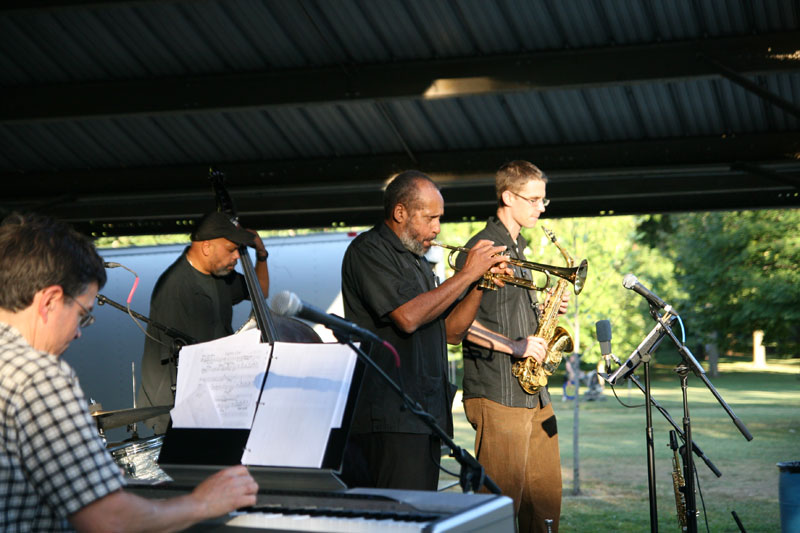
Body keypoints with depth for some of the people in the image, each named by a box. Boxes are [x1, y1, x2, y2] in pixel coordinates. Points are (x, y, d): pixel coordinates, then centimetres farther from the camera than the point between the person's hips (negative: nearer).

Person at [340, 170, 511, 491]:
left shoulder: (417, 261, 22)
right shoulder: (368, 251, -6)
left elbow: (451, 332, 21)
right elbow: (408, 317, -21)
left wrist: (480, 285, 6)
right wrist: (467, 274, -12)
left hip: (427, 414, 9)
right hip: (393, 419, -9)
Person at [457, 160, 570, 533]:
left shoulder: (517, 250, 20)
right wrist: (512, 345, -20)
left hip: (532, 392, 9)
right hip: (498, 394, -9)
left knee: (546, 498, 10)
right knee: (503, 500, -7)